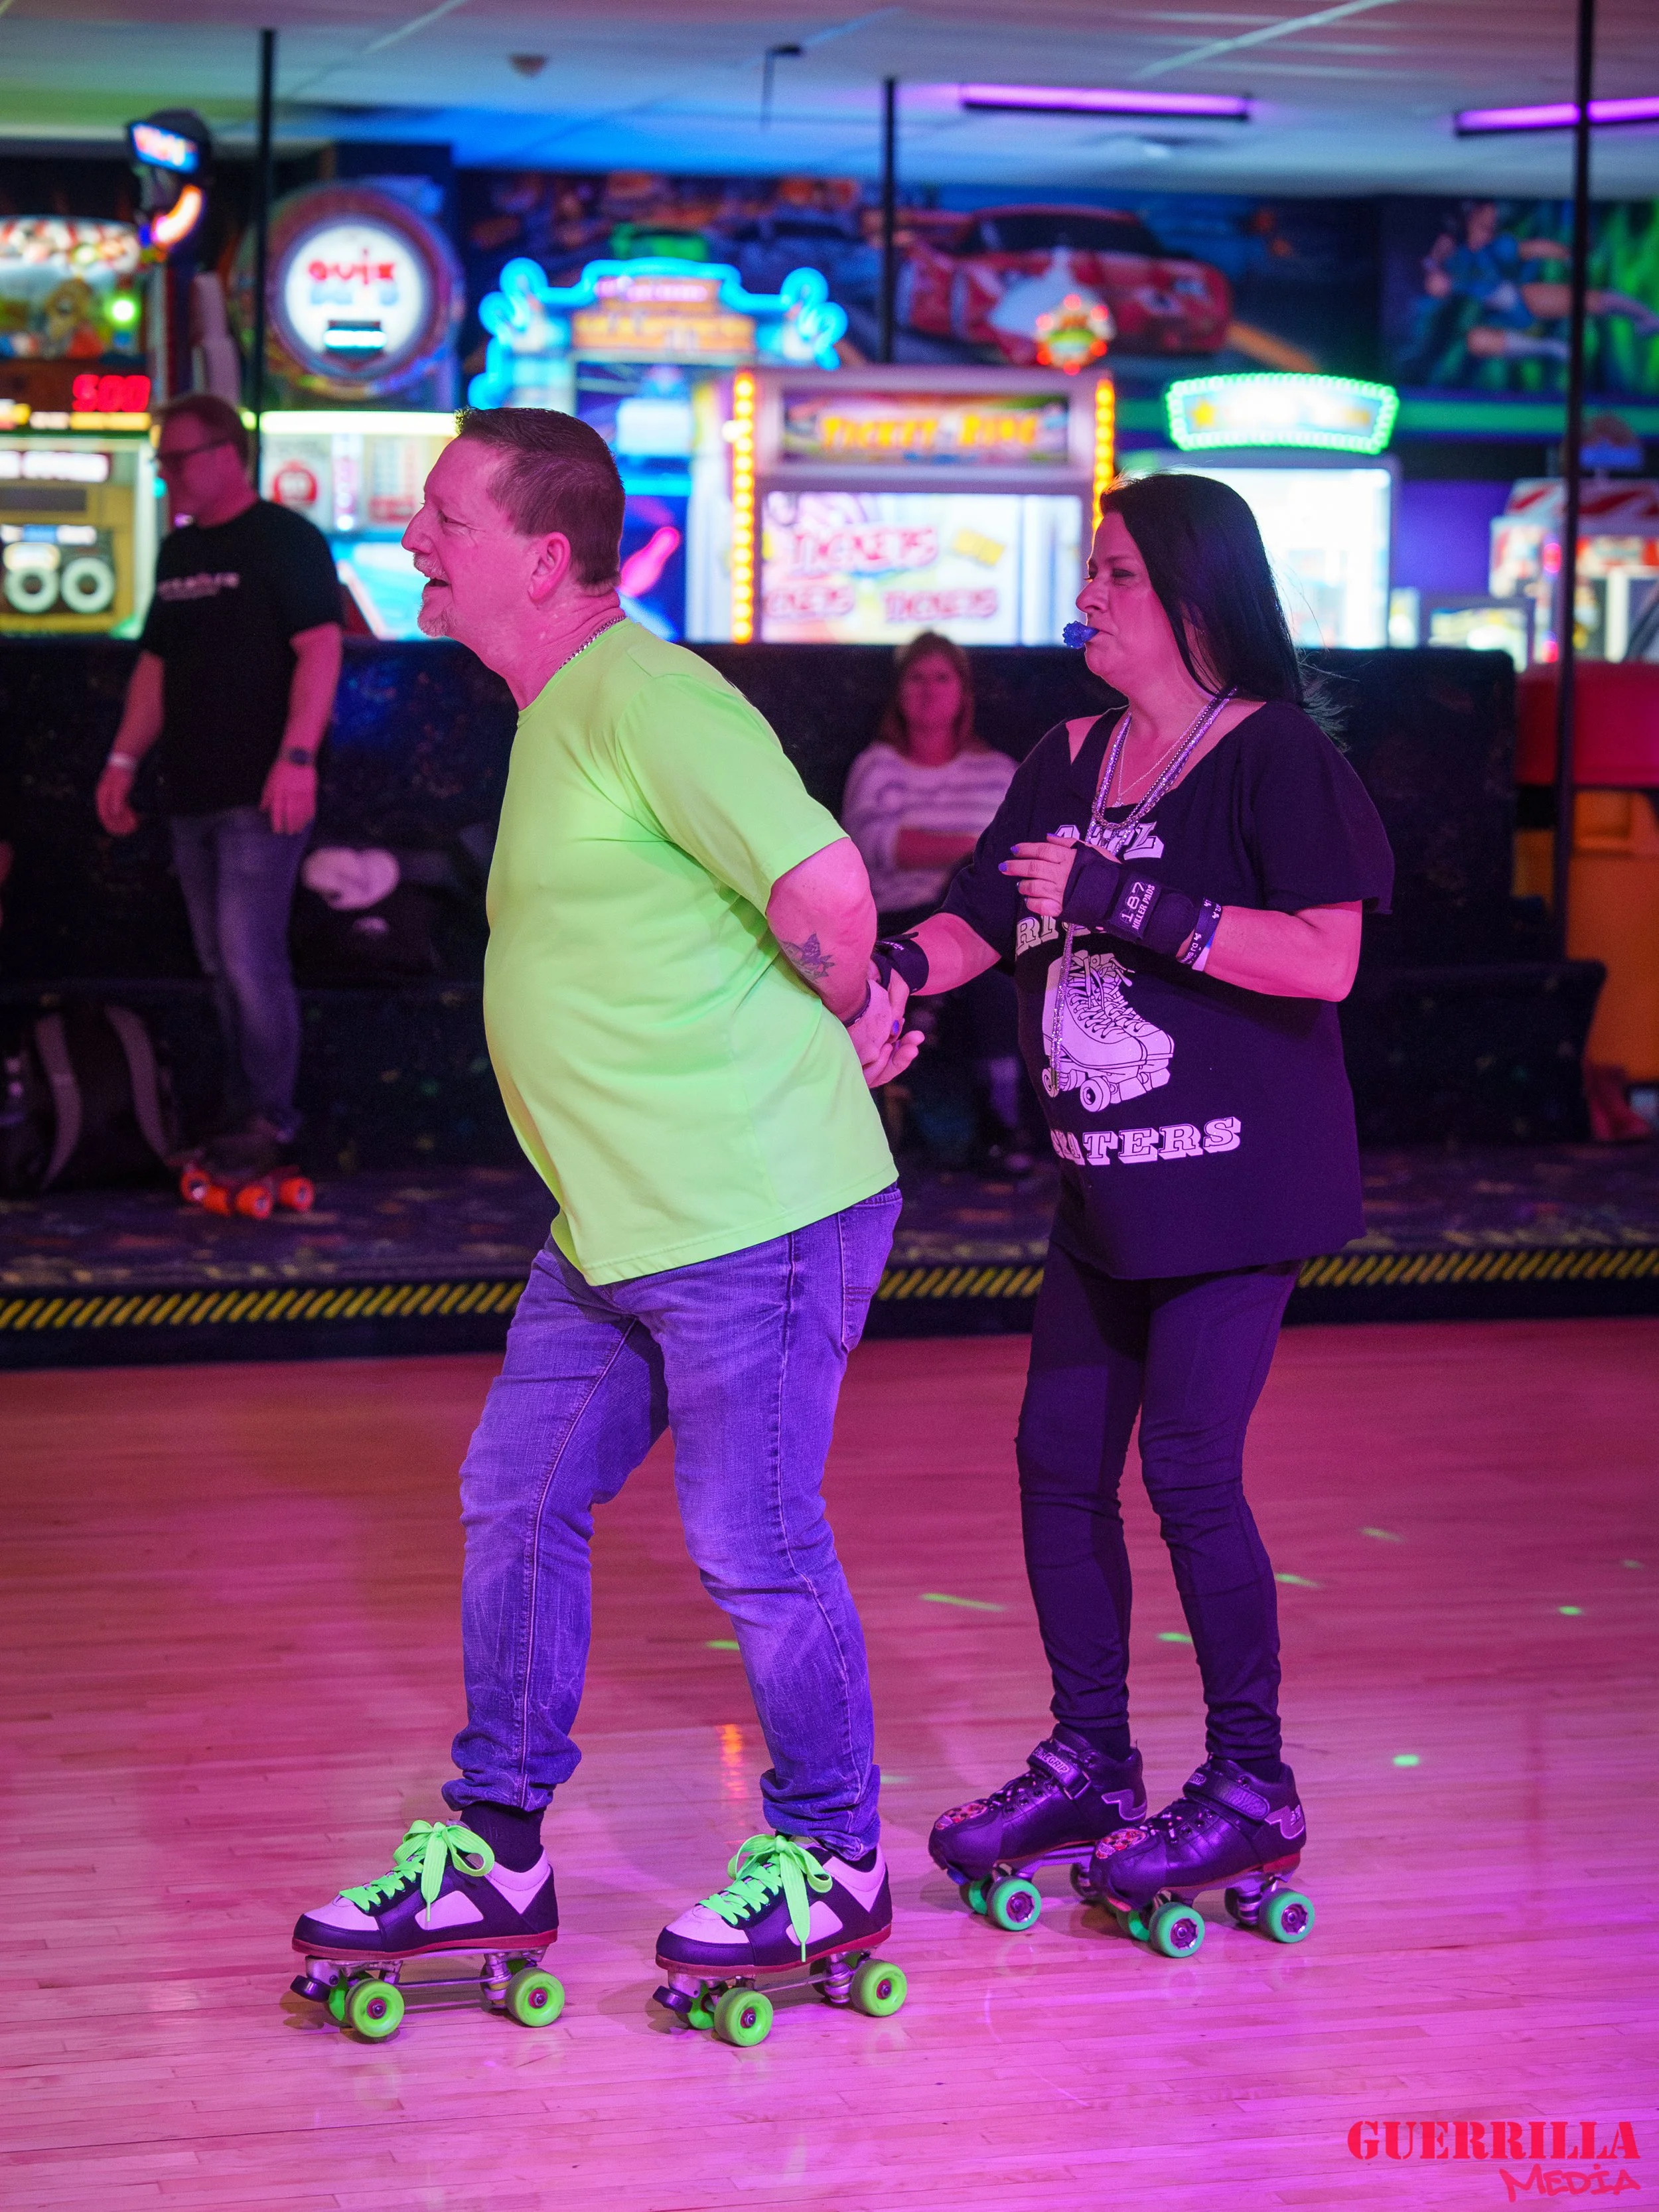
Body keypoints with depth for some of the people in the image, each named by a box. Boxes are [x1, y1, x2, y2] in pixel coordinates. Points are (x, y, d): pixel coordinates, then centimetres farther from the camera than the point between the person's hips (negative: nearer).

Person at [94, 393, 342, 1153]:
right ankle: (240, 1113, 17)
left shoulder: (285, 540, -7)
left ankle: (271, 1120, -3)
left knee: (250, 959, -11)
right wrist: (124, 760, 14)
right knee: (221, 967, 10)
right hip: (192, 795, 8)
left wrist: (296, 757, -23)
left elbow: (320, 648, -14)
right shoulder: (178, 551, 17)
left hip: (259, 795, -8)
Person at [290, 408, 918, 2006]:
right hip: (618, 1223, 10)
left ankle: (832, 1858, 19)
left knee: (753, 1547, 1)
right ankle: (493, 1850, 23)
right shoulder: (557, 718, 15)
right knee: (514, 1505, 13)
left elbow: (824, 887, -25)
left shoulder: (642, 695, -18)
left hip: (755, 1219, -10)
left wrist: (846, 1030, -8)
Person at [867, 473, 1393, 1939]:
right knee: (1060, 1460, 7)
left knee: (1188, 1468, -8)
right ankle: (1091, 1762, 20)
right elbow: (982, 918, 9)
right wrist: (898, 966, -13)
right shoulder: (1072, 759, 11)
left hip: (1236, 1180, -7)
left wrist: (1123, 904, -24)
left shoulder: (1275, 756, -11)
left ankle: (1253, 1788, 5)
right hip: (1106, 1185, 7)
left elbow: (1325, 958, -20)